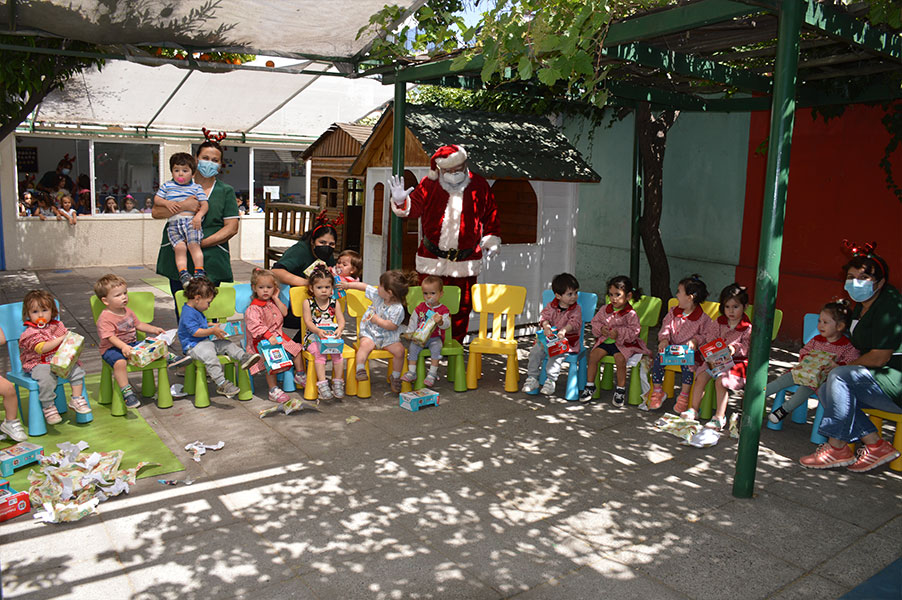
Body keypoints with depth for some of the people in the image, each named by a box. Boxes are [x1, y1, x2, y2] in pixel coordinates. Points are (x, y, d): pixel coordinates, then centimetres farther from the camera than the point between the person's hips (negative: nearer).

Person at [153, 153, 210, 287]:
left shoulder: (196, 187, 12)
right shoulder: (167, 186, 19)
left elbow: (204, 204, 4)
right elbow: (156, 199, 17)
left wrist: (199, 215, -14)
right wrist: (168, 203, -3)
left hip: (191, 220, -2)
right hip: (173, 223, 2)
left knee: (194, 244, -20)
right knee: (179, 247, -16)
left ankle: (199, 271, -17)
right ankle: (183, 273, -17)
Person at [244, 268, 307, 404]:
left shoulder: (273, 302, 12)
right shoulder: (253, 308, -14)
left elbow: (285, 312, 4)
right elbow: (255, 326, -26)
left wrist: (276, 299, -1)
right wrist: (269, 335, -37)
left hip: (278, 336, 8)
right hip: (262, 340, -8)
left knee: (296, 348, 5)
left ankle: (300, 375, 22)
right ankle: (273, 390, -21)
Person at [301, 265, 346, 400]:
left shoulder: (334, 303, 7)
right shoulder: (308, 303, 1)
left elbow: (341, 320, 2)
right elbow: (308, 321, -6)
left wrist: (339, 329, -21)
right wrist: (318, 331, -24)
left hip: (332, 336, 2)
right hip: (314, 337, -2)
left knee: (337, 352, -25)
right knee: (319, 352, -29)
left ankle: (338, 382, -12)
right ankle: (322, 384, -27)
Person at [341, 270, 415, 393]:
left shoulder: (398, 309, -18)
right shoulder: (377, 295, -1)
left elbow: (392, 326, -20)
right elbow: (364, 286, 13)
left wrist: (376, 319, -16)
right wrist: (348, 285, 20)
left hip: (389, 337, -3)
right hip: (370, 333, 3)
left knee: (399, 350, -23)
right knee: (365, 344, -30)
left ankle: (396, 377, -4)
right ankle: (360, 369, -25)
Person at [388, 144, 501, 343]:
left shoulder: (479, 185, 1)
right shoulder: (429, 185, -2)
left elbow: (490, 215, 11)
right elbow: (414, 207, -9)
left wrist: (491, 239, 6)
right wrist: (401, 202, -30)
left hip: (466, 260, 1)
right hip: (432, 259, 0)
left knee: (462, 306, 8)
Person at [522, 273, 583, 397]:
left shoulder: (576, 309, -3)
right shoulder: (551, 306, 4)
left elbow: (575, 322, -17)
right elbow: (544, 317, -3)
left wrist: (564, 330, -36)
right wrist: (546, 326, -27)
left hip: (567, 339, -3)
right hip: (549, 338, 4)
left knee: (556, 355, -30)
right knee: (535, 351, -15)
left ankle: (550, 381, -22)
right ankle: (532, 378, -6)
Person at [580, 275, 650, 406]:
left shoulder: (630, 314, -10)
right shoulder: (604, 309, 5)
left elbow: (635, 331, -13)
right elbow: (595, 322, 12)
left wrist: (619, 333, -24)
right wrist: (601, 329, -9)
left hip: (623, 343, -4)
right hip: (604, 341, 4)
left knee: (620, 359, -29)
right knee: (593, 355, -16)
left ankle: (621, 389, -8)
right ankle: (590, 385, -1)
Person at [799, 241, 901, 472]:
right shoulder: (861, 306, 12)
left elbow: (879, 358, -22)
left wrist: (844, 367, -7)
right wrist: (844, 368, 6)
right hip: (878, 378, 10)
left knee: (840, 377, -26)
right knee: (825, 391, -3)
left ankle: (837, 448, -17)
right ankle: (876, 446, -5)